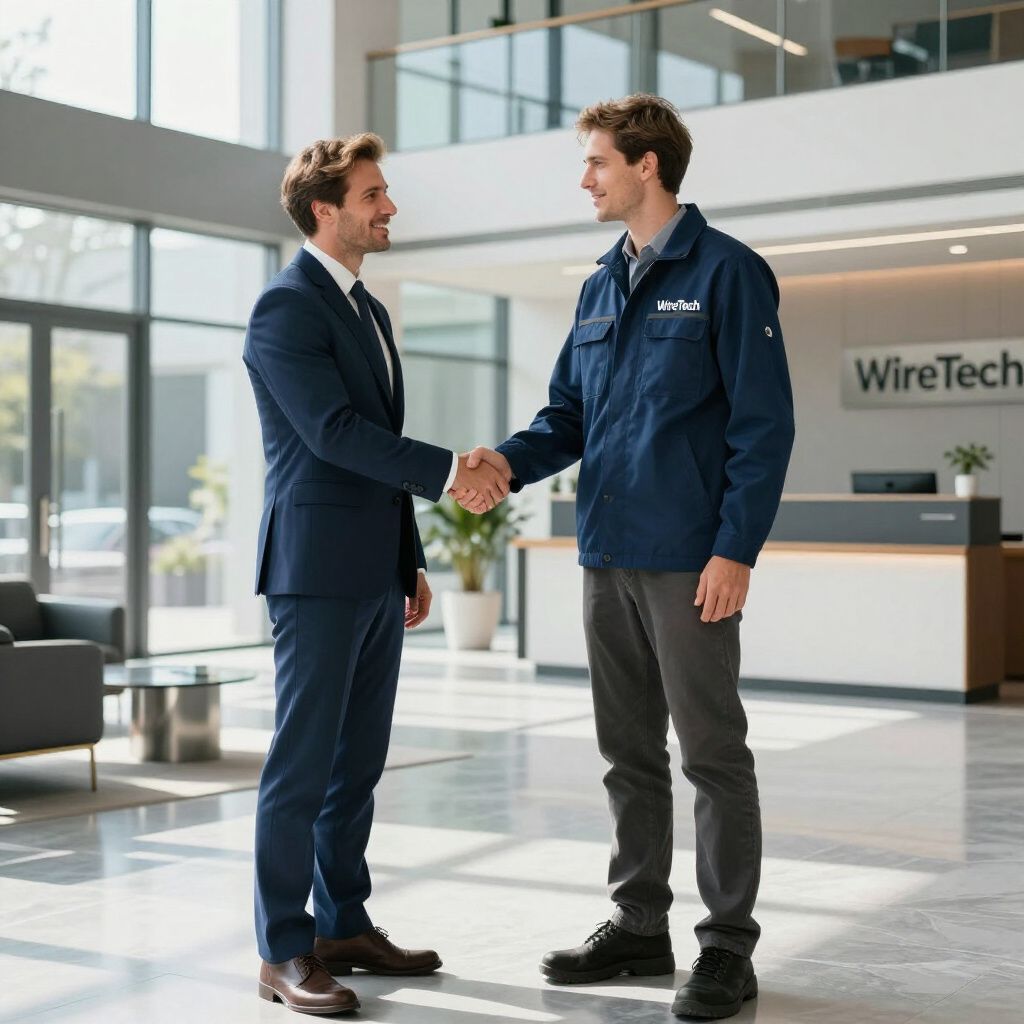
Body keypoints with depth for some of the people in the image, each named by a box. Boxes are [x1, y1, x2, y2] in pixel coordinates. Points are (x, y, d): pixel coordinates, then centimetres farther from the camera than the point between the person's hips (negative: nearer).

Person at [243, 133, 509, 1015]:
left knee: (359, 761, 12)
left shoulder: (370, 311, 18)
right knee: (304, 761, -4)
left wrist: (412, 560, 19)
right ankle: (284, 950, 4)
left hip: (375, 574, 9)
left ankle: (344, 924, 21)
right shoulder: (287, 308, -10)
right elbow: (334, 431, -20)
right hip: (317, 569, -9)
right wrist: (448, 470, -21)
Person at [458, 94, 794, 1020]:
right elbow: (569, 413, 17)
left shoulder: (727, 273, -6)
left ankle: (729, 946, 11)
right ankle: (639, 927, 25)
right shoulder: (602, 286, 16)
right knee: (630, 754, 14)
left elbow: (764, 423, -10)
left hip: (690, 560, -7)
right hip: (607, 558, 7)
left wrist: (735, 550, -16)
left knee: (712, 752, 1)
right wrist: (512, 460, -4)